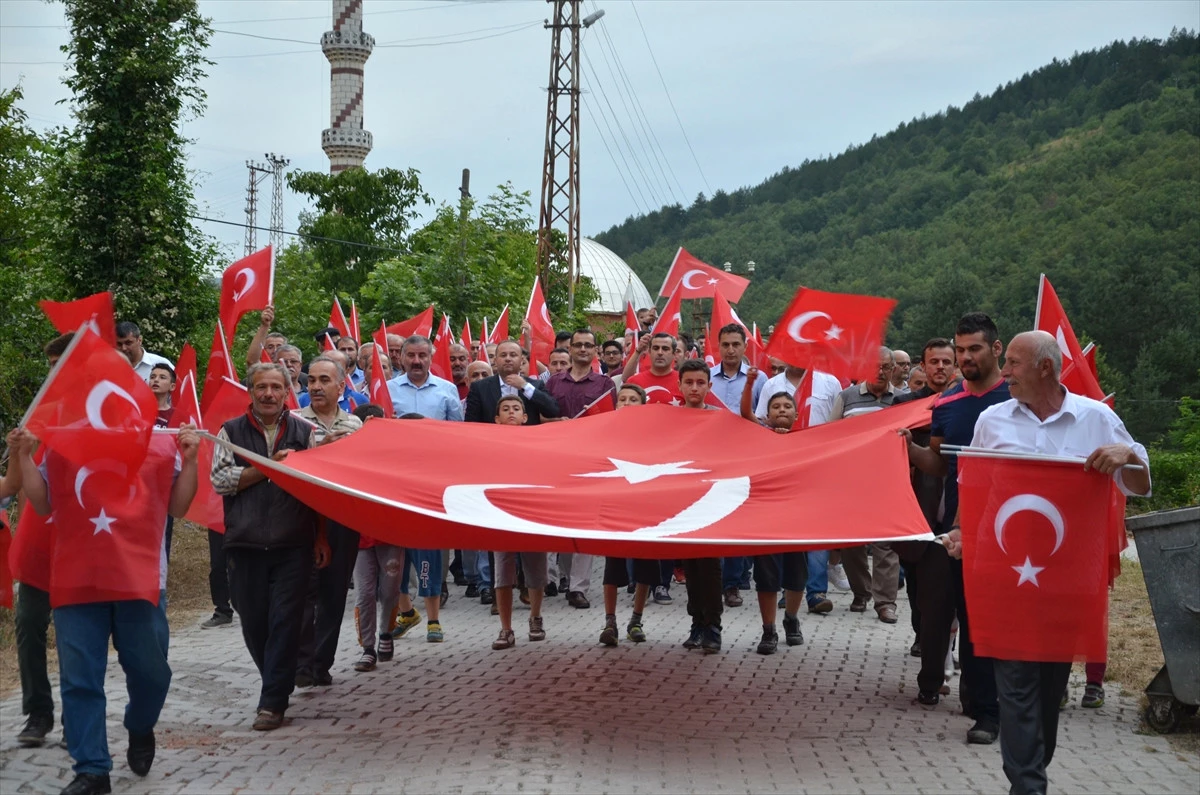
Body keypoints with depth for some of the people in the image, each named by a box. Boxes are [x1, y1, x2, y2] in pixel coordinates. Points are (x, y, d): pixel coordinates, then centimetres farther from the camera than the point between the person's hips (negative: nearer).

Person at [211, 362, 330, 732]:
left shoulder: (304, 432, 9)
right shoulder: (231, 431, 8)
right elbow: (220, 480, -4)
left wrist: (321, 536, 5)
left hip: (293, 545, -1)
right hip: (245, 544, 1)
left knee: (285, 620, -6)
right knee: (253, 622, 7)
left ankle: (273, 701, -1)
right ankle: (278, 684, 27)